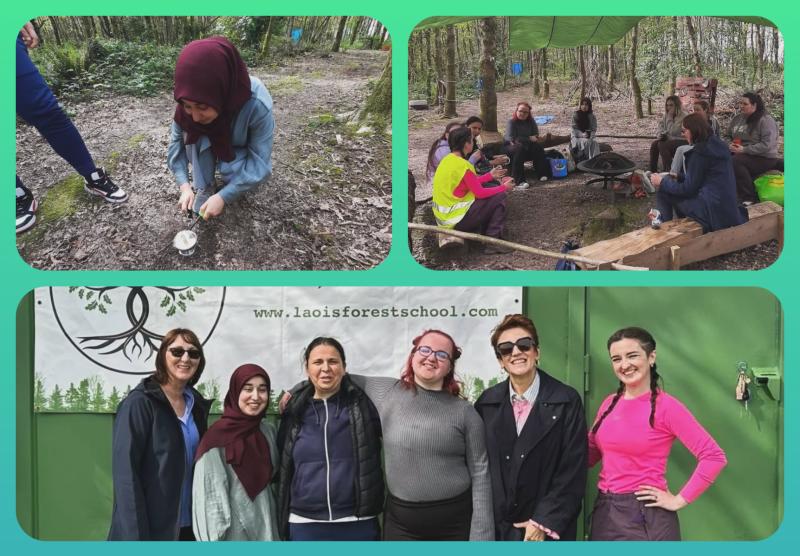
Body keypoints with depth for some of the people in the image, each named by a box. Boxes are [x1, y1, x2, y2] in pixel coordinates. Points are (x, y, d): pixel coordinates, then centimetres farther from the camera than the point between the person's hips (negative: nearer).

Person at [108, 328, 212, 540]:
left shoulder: (196, 404, 8)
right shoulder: (139, 404, -11)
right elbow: (125, 473, -15)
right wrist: (136, 535, -20)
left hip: (189, 526, 6)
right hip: (151, 529, -6)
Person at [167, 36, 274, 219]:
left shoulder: (257, 104, -42)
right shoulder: (192, 102, -30)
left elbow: (260, 163, -34)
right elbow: (177, 141, -19)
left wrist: (223, 196, -39)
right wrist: (184, 186, -31)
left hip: (244, 148, -2)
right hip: (214, 143, 3)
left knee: (229, 168, -32)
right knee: (192, 134, -28)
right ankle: (204, 187, -10)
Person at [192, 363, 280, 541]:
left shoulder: (269, 432, 5)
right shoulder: (218, 437, -12)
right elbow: (210, 495, -14)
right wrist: (215, 540, -16)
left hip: (266, 530, 5)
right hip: (233, 533, -5)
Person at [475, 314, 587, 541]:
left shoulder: (567, 400, -5)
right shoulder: (486, 403, 3)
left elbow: (573, 470, -7)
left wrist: (543, 522, -11)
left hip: (550, 529, -2)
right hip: (497, 528, 2)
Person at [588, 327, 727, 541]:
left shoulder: (666, 406, -12)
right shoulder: (609, 403, 6)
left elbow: (714, 456, -16)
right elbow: (590, 454, 13)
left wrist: (679, 500, -14)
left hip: (645, 515, -5)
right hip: (604, 512, 6)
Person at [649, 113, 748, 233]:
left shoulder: (700, 151, -16)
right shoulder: (718, 144, 10)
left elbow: (688, 189, -13)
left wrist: (663, 182, -1)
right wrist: (676, 178, 15)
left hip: (712, 209, -10)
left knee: (663, 193, -2)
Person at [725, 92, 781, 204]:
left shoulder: (765, 120, -12)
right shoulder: (737, 118, 10)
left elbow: (766, 145, -21)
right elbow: (727, 136, 18)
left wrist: (744, 150, -26)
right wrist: (730, 145, -6)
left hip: (764, 158, -7)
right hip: (742, 155, 7)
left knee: (736, 161, -32)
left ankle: (749, 198, -24)